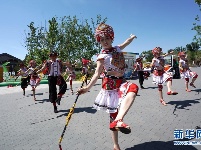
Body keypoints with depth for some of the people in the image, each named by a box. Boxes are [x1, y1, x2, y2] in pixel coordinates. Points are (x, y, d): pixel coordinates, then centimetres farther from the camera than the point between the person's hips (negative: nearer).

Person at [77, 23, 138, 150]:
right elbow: (97, 74, -12)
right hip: (110, 84, -4)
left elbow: (126, 43, 33)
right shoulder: (102, 57, -8)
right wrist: (87, 88, -21)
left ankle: (118, 120, -43)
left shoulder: (118, 49, 8)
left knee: (133, 88, -33)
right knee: (113, 113, 3)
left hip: (121, 82, 5)